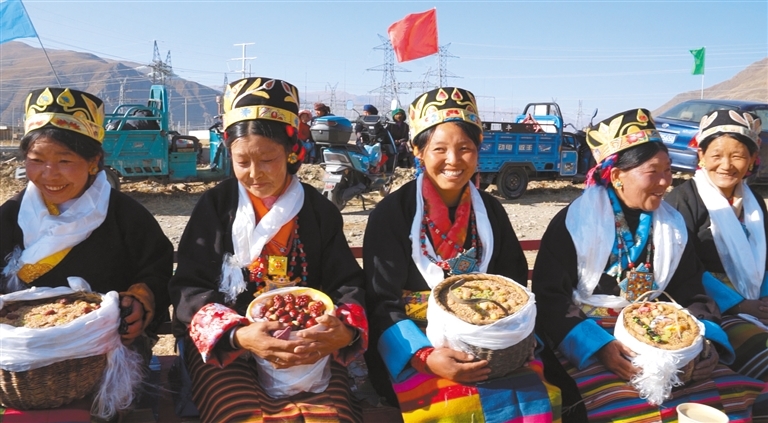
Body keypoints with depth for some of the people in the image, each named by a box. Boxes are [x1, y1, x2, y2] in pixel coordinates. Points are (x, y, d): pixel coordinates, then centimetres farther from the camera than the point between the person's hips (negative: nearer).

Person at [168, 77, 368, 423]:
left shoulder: (320, 212, 7)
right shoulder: (215, 206, 4)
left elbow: (348, 285, 4)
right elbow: (189, 288, -2)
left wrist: (346, 330, -20)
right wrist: (238, 335, -21)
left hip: (307, 346, 1)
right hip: (223, 346, 0)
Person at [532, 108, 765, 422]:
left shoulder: (672, 224, 9)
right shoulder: (574, 223, -8)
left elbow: (690, 293, 12)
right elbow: (550, 299, -12)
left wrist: (702, 337, -8)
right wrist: (598, 346, -25)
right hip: (589, 340, -5)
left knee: (730, 396, -15)